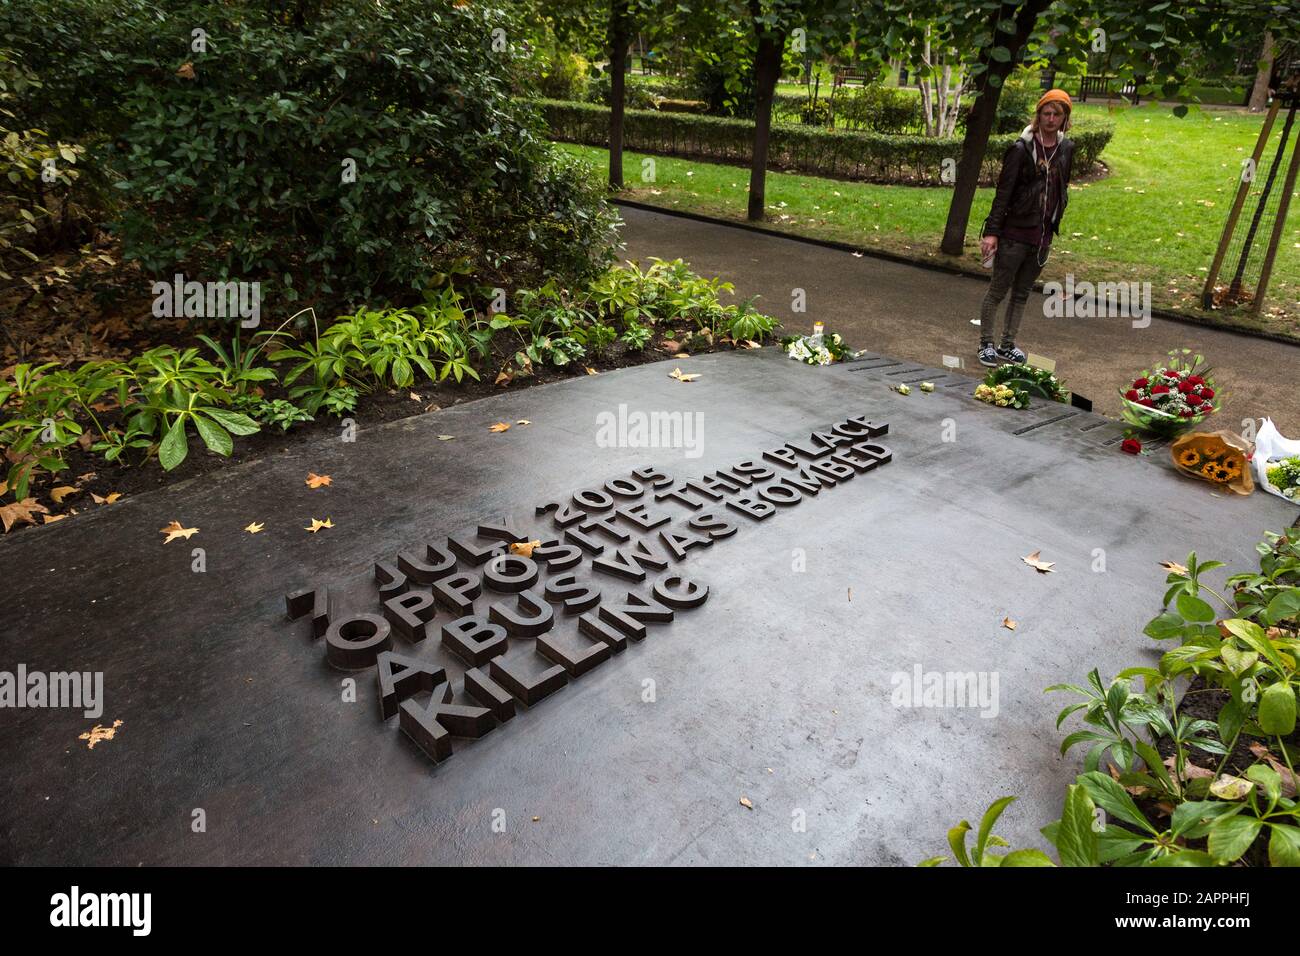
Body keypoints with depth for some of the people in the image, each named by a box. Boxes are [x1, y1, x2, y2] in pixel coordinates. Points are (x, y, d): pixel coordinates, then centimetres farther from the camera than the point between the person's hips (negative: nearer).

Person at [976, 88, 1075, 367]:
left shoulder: (1066, 149, 7)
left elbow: (1062, 190, 17)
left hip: (1043, 236, 6)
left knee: (1022, 294, 12)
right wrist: (992, 232, -16)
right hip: (1015, 233, -5)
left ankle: (1007, 345, 21)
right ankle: (986, 344, 13)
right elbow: (1004, 192, -12)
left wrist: (1053, 225, 14)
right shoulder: (1022, 148, -9)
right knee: (998, 291, 2)